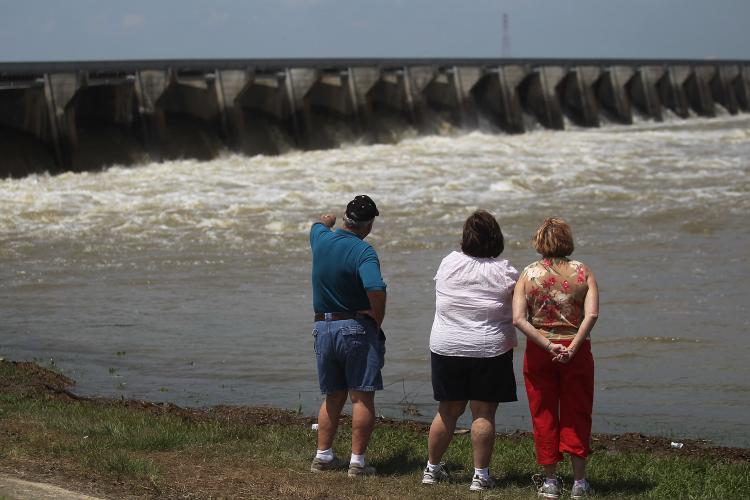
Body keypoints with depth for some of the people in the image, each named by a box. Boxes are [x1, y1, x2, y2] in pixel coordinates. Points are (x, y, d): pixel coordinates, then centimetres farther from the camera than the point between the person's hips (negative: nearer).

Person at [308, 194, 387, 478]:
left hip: (323, 328, 6)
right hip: (356, 328, -6)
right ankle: (357, 462, -4)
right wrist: (378, 322, -13)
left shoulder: (322, 240, 3)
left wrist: (326, 221, 54)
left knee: (333, 396, 17)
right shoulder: (363, 252, -16)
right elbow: (376, 290, -31)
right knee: (362, 398, -1)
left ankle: (323, 456, 17)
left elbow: (318, 225, 29)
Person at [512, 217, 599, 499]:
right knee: (576, 415, 10)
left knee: (544, 416, 10)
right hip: (576, 351, 0)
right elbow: (591, 314, -17)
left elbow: (518, 319, -14)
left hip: (538, 352, 0)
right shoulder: (583, 272, -3)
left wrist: (548, 345, -15)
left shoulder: (528, 275, -2)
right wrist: (573, 347, -17)